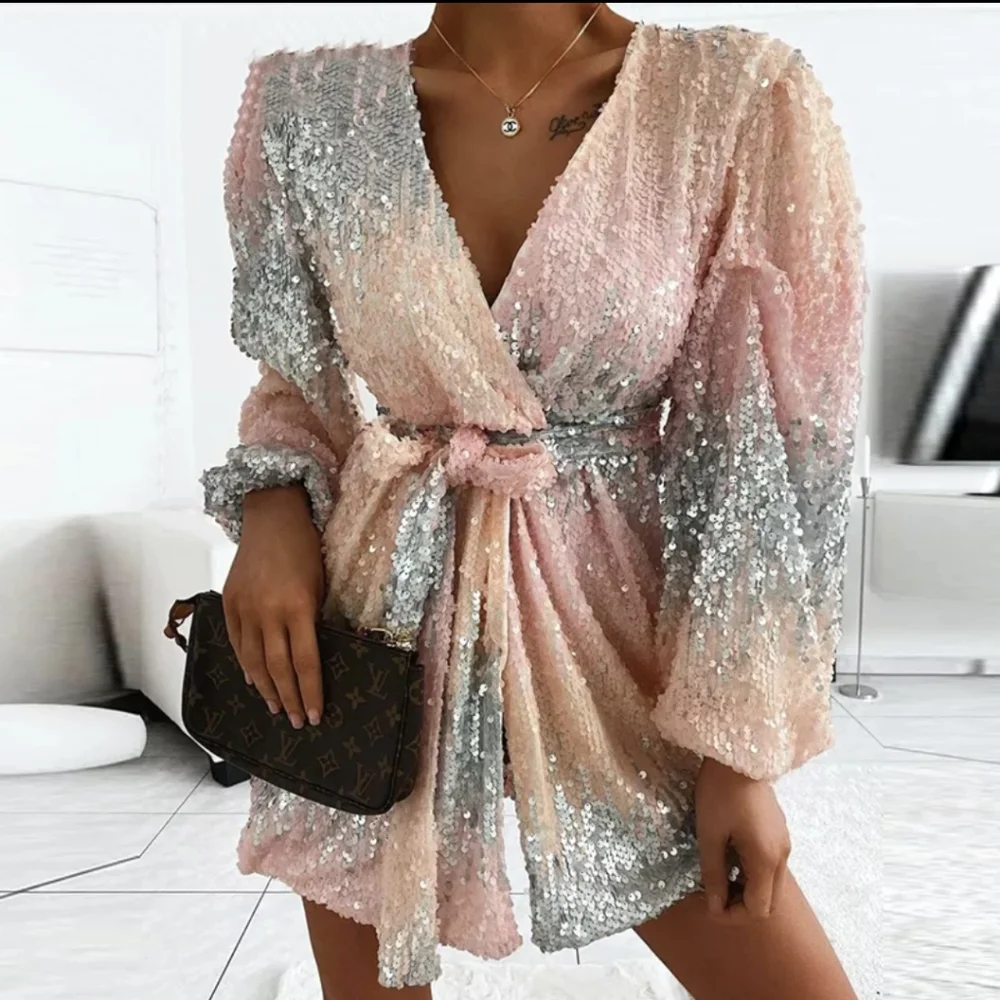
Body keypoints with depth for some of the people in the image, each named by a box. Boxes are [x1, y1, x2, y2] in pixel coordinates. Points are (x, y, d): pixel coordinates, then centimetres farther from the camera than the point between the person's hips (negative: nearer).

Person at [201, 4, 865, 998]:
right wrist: (272, 501, -11)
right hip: (380, 609, 2)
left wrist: (740, 744, -7)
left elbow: (769, 443, -7)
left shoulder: (739, 99, -6)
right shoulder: (317, 102, -1)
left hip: (609, 609, 0)